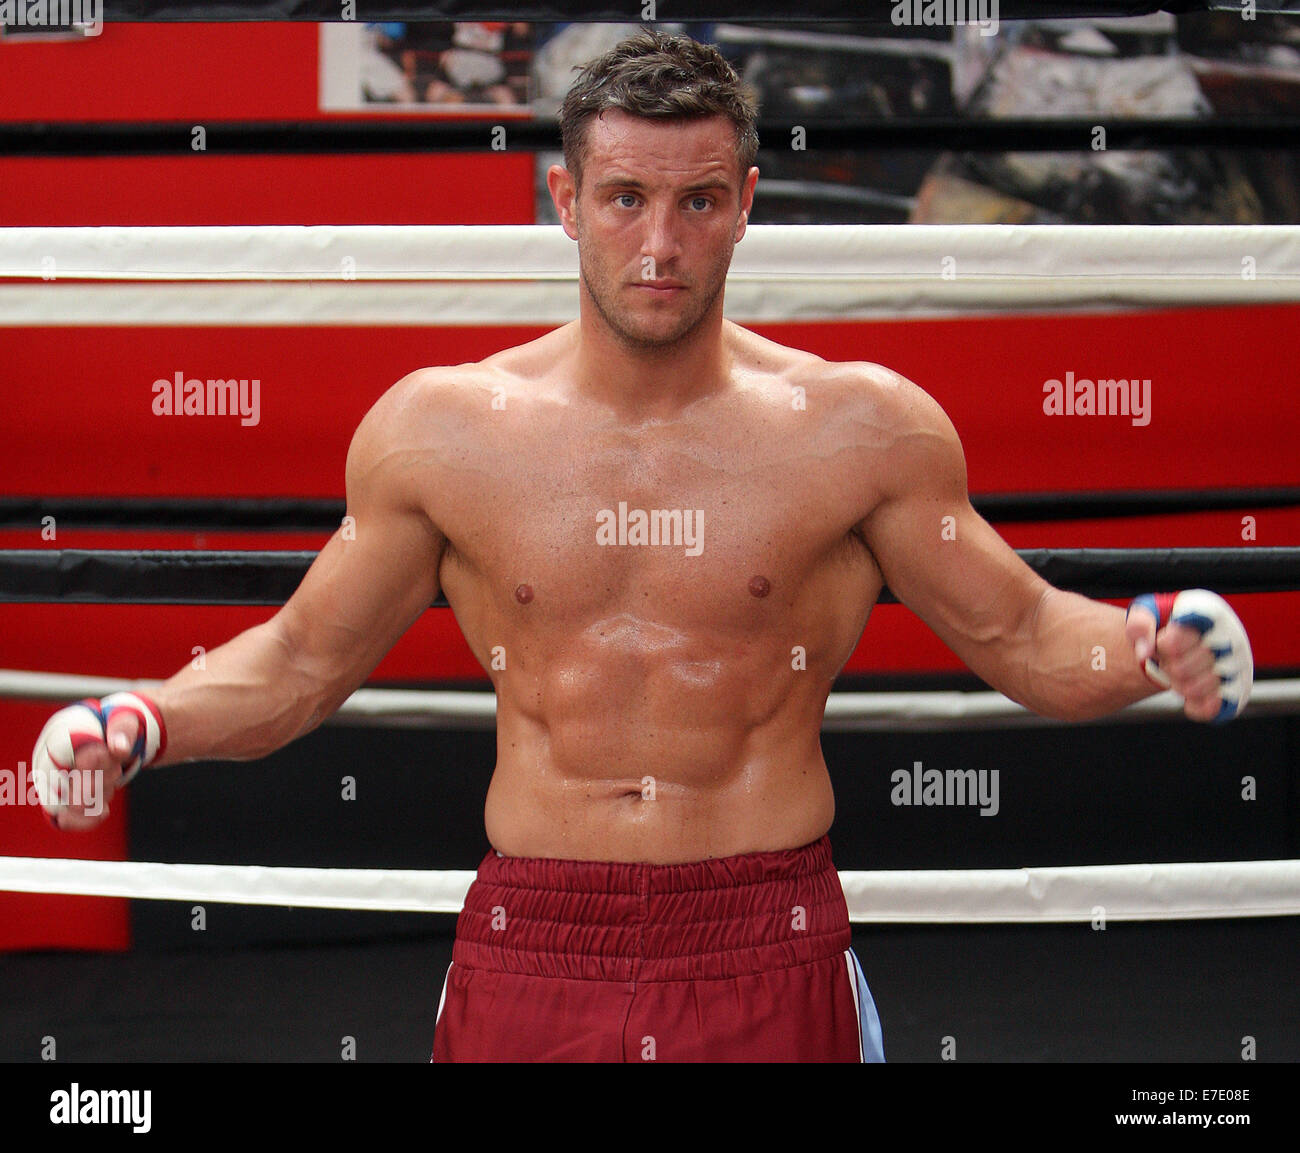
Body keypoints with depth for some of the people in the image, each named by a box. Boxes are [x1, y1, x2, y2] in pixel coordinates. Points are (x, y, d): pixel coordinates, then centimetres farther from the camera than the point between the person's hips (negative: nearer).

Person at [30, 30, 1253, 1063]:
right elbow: (304, 658, 14)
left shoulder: (857, 429, 1)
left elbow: (1018, 636, 8)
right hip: (528, 954, 1)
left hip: (769, 963, -1)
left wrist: (1148, 645, -12)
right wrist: (141, 724, -3)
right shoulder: (438, 430, 4)